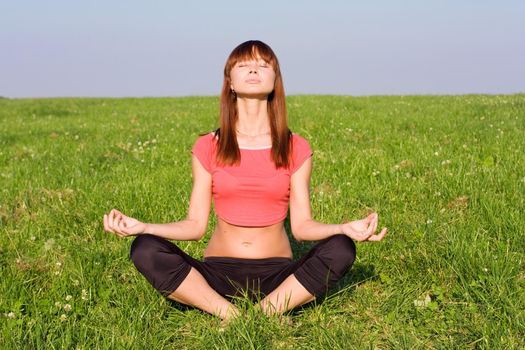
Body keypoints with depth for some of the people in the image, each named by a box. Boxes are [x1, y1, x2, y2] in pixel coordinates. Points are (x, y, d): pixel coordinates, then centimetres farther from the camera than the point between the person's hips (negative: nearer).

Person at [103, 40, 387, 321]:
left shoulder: (296, 149, 3)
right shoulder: (208, 147, 3)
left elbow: (302, 226, -1)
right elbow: (195, 225, 1)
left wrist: (345, 228, -20)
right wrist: (141, 227, -14)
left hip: (277, 274, 0)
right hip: (219, 273, 0)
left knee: (340, 248, -27)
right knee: (144, 249, -25)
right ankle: (233, 315, -26)